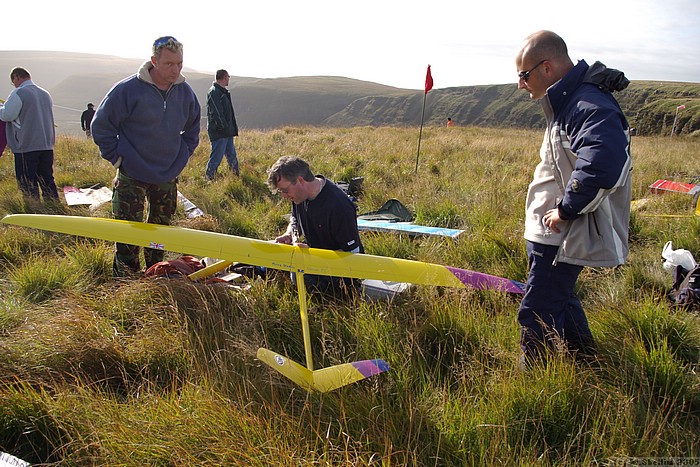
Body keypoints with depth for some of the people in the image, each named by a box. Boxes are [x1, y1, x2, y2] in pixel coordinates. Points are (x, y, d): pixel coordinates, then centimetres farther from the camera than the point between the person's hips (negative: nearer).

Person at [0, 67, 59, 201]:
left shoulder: (19, 93, -10)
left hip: (26, 146, -7)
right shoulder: (45, 94, 13)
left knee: (28, 184, 0)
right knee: (47, 179, 12)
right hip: (47, 145, 7)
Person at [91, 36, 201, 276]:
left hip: (168, 176, 5)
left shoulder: (185, 92, 0)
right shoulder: (128, 89, -15)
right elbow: (100, 125, -7)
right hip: (131, 176, -4)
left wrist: (183, 155, 11)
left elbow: (193, 128, 19)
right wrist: (117, 157, -7)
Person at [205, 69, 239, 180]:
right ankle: (209, 178, 2)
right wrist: (225, 128, -20)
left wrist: (232, 128, 16)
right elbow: (216, 113, -20)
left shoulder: (223, 92, 17)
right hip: (219, 133, -10)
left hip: (227, 132, 10)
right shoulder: (214, 92, -14)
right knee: (216, 157, -5)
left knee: (232, 156, 15)